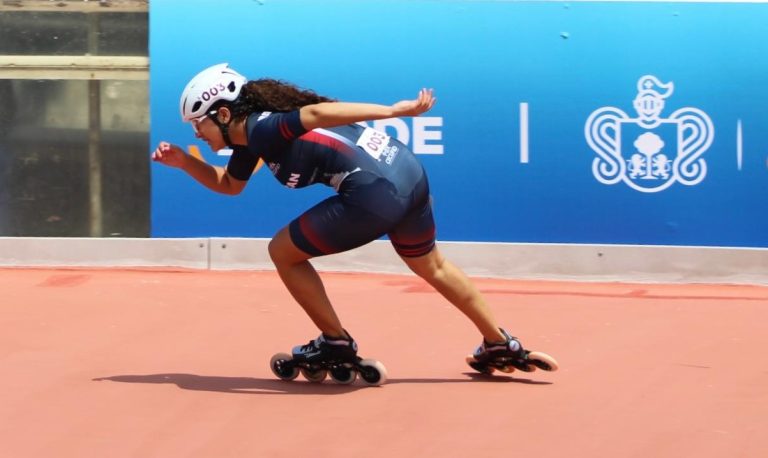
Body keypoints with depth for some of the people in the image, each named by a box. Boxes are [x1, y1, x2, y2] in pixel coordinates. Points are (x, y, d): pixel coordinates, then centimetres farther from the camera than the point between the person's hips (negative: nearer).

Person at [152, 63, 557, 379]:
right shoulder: (250, 141, 17)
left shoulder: (261, 130, -11)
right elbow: (229, 185, 36)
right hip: (409, 173, 10)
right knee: (431, 266, 32)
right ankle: (500, 343, 44)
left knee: (284, 251, 6)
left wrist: (394, 111, -33)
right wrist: (185, 163, 21)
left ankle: (336, 343, 17)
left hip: (376, 195, -10)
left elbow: (316, 112, -27)